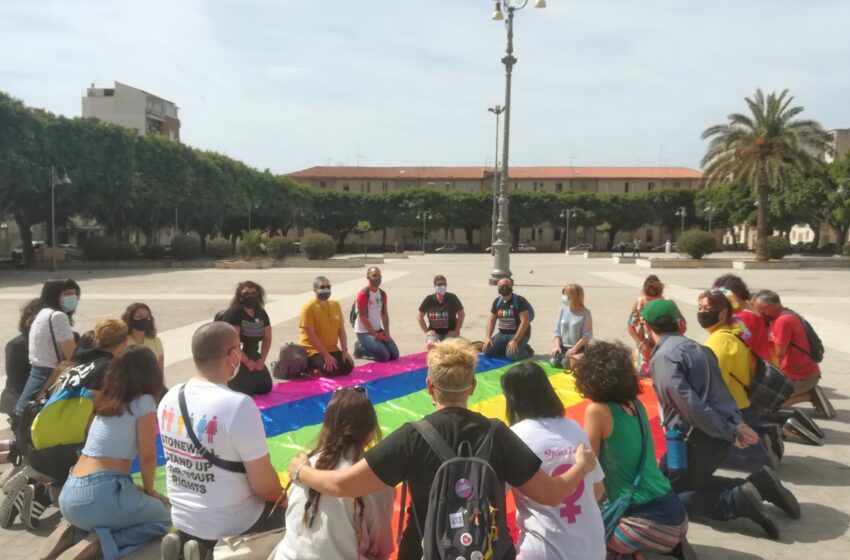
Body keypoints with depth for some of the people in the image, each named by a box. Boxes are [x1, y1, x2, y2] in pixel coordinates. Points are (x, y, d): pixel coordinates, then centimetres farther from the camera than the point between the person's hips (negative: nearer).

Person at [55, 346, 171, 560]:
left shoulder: (106, 402, 16)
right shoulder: (143, 402, -6)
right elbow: (147, 456, -7)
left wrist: (139, 490, 27)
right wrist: (149, 490, 11)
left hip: (69, 497, 8)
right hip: (100, 495, -7)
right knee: (163, 518, 16)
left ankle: (78, 532, 9)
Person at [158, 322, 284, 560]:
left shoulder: (169, 398, -5)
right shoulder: (239, 405, -26)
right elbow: (264, 486, -21)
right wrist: (283, 497, 2)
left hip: (182, 517, 6)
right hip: (231, 526, -6)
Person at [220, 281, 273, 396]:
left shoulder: (261, 313, 3)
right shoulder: (233, 313, -19)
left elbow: (267, 338, 8)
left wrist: (261, 360, -2)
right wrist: (247, 361, -18)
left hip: (252, 357, 7)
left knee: (265, 387, 7)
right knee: (243, 390, -17)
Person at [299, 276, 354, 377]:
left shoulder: (335, 304, 5)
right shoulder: (308, 307, -14)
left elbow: (341, 330, 7)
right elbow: (310, 335, -18)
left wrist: (345, 351, -5)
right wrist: (326, 355, -21)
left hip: (332, 349, 7)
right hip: (313, 350, -6)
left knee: (348, 367, -10)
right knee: (331, 370, -26)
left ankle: (318, 366, 12)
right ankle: (312, 366, 3)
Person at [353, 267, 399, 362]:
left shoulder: (382, 294, 7)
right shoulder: (363, 294, -17)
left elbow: (384, 314, 8)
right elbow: (362, 317, -17)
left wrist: (387, 332, -5)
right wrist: (375, 334, -16)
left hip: (378, 330, 8)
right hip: (364, 332, -7)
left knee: (394, 355, 2)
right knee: (384, 356, -19)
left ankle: (368, 346, 18)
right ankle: (361, 348, 4)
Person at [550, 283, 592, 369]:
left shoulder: (585, 313, -12)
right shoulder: (563, 309, 1)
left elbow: (587, 335, -12)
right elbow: (557, 330, 5)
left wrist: (574, 348, -19)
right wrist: (557, 345, -7)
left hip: (578, 348, -4)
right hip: (563, 346, 4)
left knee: (567, 364, -21)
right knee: (554, 362, -14)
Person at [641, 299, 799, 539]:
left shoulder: (662, 357, -16)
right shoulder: (697, 347, 13)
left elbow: (690, 404, -23)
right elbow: (721, 391, 8)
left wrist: (731, 433, -18)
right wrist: (737, 424, 0)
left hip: (697, 438, -9)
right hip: (717, 435, 9)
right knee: (693, 481, 25)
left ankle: (738, 500, -12)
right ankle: (757, 485, 8)